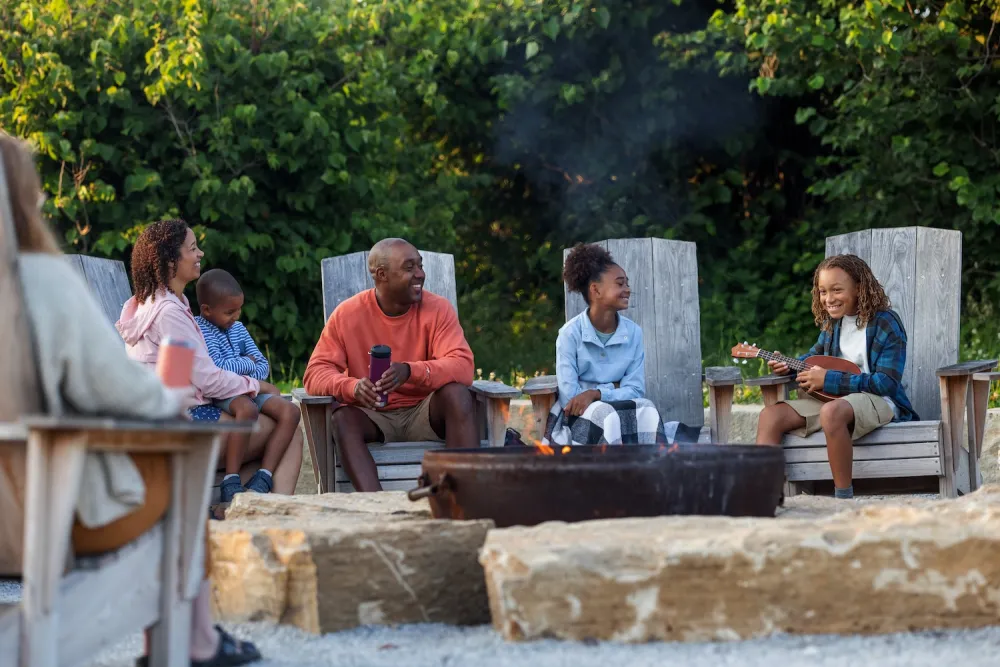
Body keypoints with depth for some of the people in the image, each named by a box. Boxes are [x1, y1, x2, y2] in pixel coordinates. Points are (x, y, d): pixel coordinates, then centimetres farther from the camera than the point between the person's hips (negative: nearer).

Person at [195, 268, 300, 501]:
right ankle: (231, 482, -32)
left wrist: (249, 379, -9)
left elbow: (263, 366, 14)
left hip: (247, 391, 8)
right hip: (219, 395, -8)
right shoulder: (200, 331, -8)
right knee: (247, 408, -39)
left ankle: (262, 478, -22)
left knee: (290, 411, -15)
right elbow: (217, 368, -21)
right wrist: (248, 363, -4)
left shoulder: (238, 328, 17)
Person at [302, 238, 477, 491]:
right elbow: (316, 373, -10)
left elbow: (462, 367, -19)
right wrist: (352, 387, -34)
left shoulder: (438, 309, -6)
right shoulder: (348, 314, -5)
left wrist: (410, 371, -39)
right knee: (343, 418, -31)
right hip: (374, 417, 0)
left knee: (457, 393, -30)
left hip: (425, 414, 0)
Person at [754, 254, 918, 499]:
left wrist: (829, 380, -21)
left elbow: (887, 383, -20)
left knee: (831, 412, -40)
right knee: (771, 415, -12)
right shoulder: (832, 322, 8)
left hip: (877, 401, -8)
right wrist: (789, 365, 4)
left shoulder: (885, 323, -12)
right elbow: (817, 353, 28)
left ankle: (844, 497, -31)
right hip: (832, 398, 8)